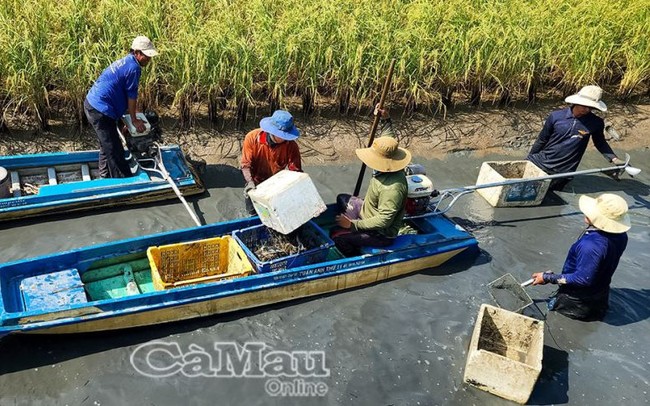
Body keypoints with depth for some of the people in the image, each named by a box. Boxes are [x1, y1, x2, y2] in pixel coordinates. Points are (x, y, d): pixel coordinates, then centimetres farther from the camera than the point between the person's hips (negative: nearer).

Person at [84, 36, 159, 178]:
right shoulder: (133, 67, -16)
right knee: (114, 149, -2)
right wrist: (134, 120, -1)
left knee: (107, 145, 24)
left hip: (91, 104, 11)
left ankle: (105, 176, 37)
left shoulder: (125, 61, 15)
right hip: (101, 110, -11)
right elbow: (132, 96, -12)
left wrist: (127, 111, 30)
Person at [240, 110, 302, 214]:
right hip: (256, 183, 0)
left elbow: (295, 170, -21)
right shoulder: (252, 138, -26)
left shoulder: (291, 145, -26)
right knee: (253, 212, 12)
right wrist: (250, 182, -37)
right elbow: (246, 165, -21)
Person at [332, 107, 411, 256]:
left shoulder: (392, 188, -38)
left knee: (337, 237, -19)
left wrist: (353, 224, -29)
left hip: (381, 234, -10)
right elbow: (389, 140, 10)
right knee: (342, 199, 21)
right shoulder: (388, 167, -11)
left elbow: (383, 221, -35)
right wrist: (386, 120, -1)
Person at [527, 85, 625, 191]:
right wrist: (528, 160, 8)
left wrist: (614, 159, -4)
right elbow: (542, 140, 2)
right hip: (539, 163, 1)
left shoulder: (595, 123, -8)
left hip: (562, 173, -1)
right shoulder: (556, 116, -9)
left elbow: (600, 142, 10)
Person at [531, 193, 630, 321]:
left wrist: (547, 278, -26)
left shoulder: (590, 245, -40)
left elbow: (583, 279, -32)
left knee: (552, 305, 19)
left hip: (578, 300, -7)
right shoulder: (620, 236, -14)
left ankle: (586, 311, 8)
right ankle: (597, 306, 16)